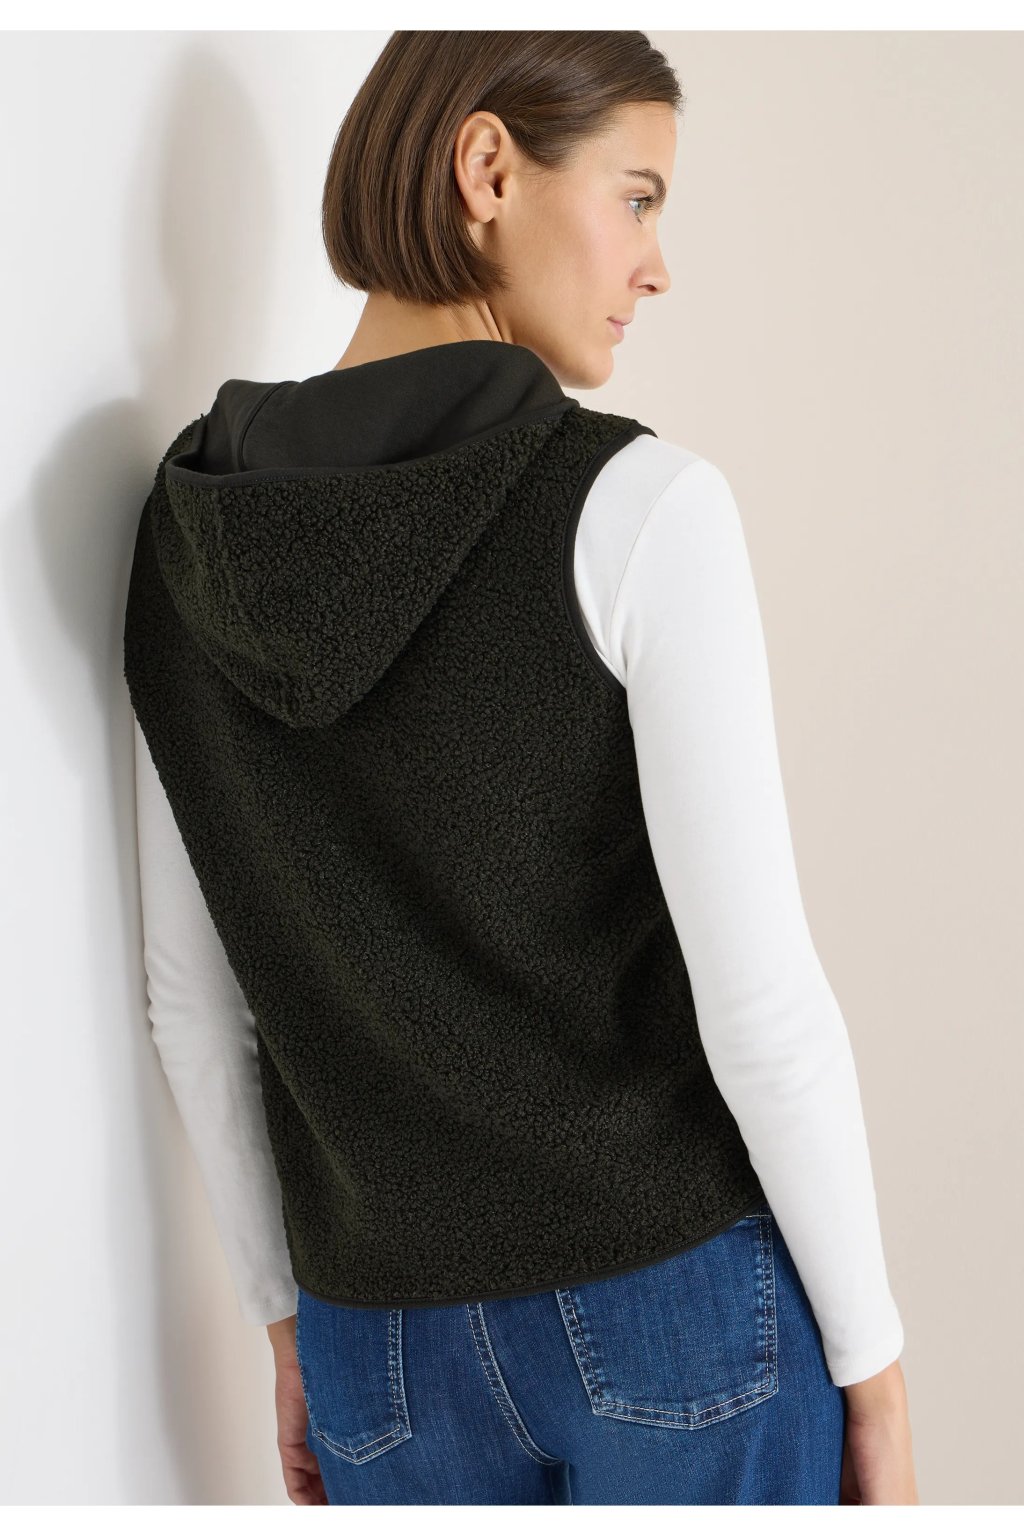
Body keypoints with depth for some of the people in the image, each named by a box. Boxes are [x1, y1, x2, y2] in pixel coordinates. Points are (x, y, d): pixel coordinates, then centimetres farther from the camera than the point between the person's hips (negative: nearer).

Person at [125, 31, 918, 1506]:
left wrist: (291, 1324, 16)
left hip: (390, 1332, 5)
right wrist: (875, 1378, -5)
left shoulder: (193, 540, 0)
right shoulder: (638, 505, -17)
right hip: (679, 1306, -4)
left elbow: (193, 1002, 4)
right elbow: (757, 1000, -17)